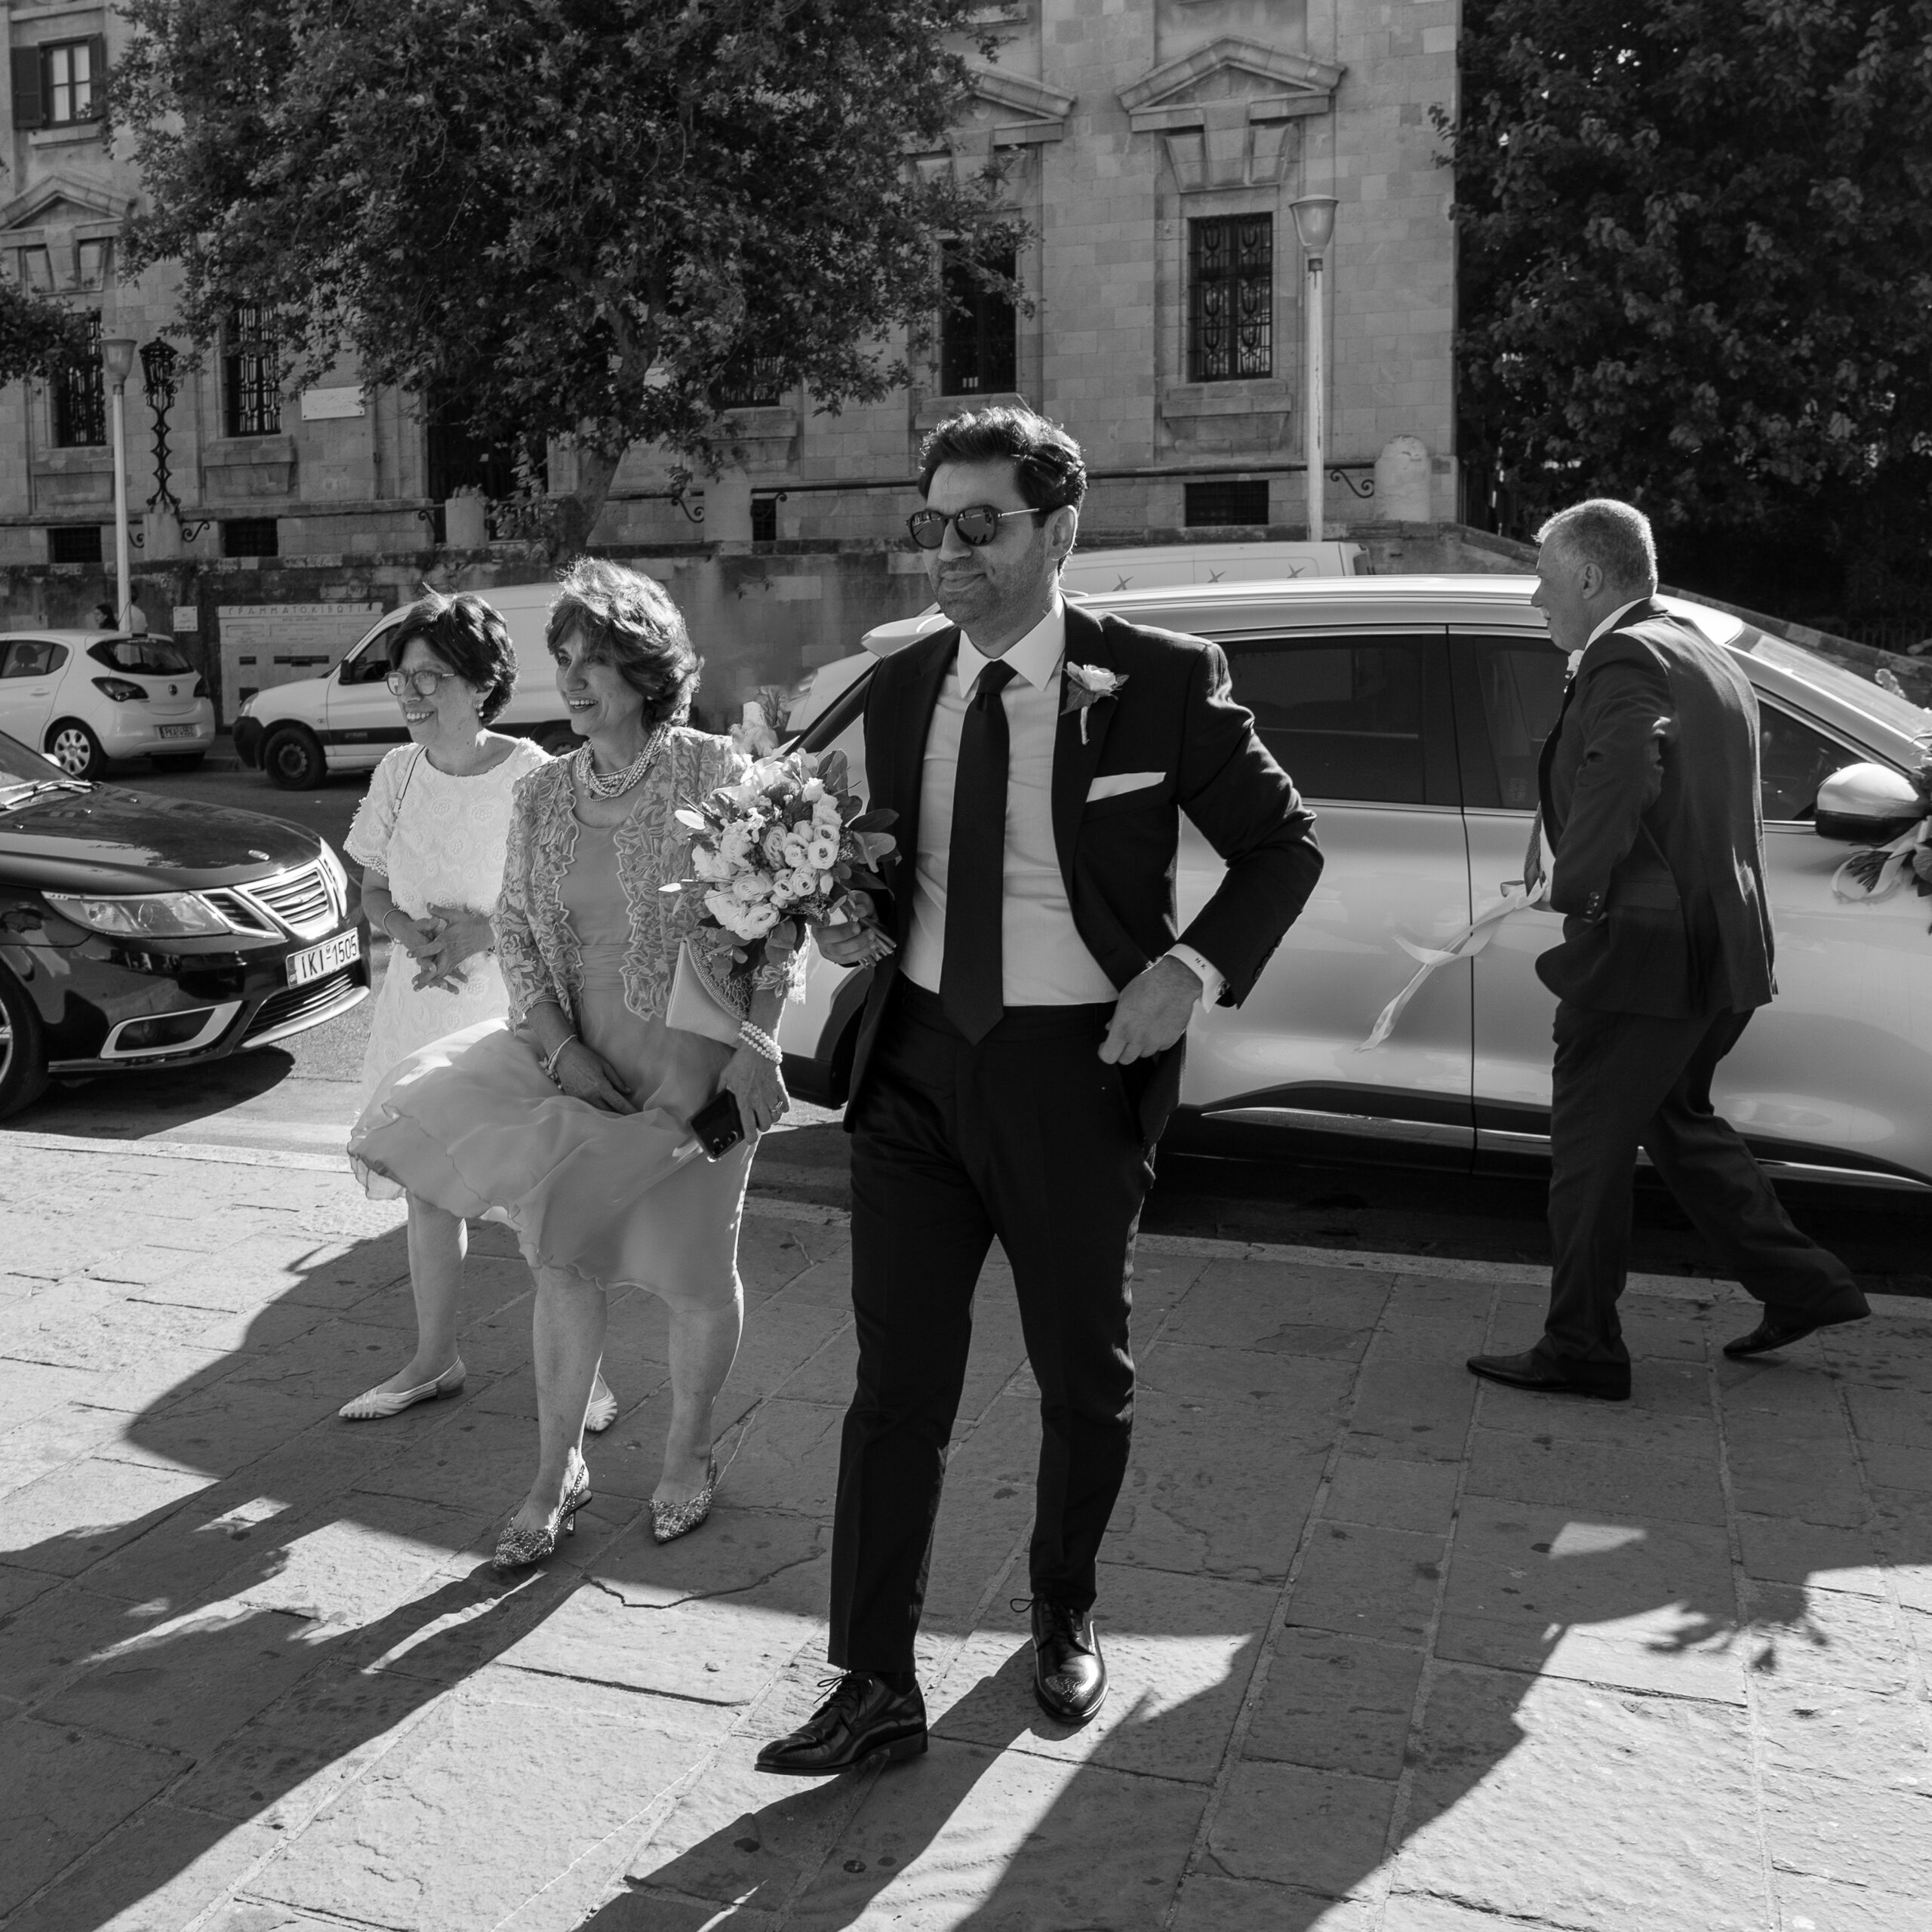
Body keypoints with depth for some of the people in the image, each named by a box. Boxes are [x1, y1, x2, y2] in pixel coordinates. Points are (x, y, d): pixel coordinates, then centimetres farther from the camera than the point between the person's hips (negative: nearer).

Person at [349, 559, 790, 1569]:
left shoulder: (715, 773, -9)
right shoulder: (542, 794, 5)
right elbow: (514, 927, 6)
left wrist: (756, 1045, -16)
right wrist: (560, 1046, -8)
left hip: (692, 1067, -4)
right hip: (574, 1063, 4)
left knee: (694, 1275, 7)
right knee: (564, 1267, 8)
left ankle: (688, 1452, 33)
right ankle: (556, 1475, 25)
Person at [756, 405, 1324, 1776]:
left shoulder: (1160, 680, -7)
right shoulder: (900, 690, 6)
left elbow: (1285, 846, 0)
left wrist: (1196, 966, -16)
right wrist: (856, 925, -3)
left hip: (1074, 1069, -2)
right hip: (916, 1060, 3)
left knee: (1084, 1378, 14)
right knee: (897, 1383, 2)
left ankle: (1065, 1619, 40)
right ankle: (876, 1687, 15)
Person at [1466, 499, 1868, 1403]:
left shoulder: (1626, 660, -14)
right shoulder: (1707, 659, 17)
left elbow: (1620, 778, -31)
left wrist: (1572, 884, -22)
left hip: (1646, 954, -10)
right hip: (1720, 948, 10)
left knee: (1588, 1150, 1)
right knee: (1675, 1118, 25)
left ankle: (1581, 1352, 10)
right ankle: (1802, 1285, 30)